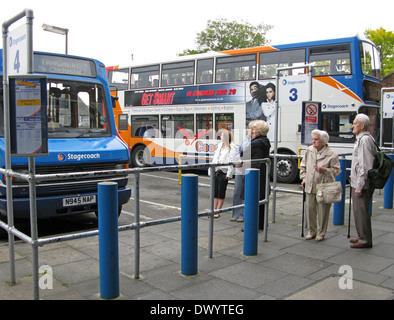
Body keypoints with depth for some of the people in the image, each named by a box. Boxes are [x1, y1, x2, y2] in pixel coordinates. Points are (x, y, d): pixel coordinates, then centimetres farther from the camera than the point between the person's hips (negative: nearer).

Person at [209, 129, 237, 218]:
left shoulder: (231, 147, -7)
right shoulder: (220, 145, 17)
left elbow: (231, 161, -13)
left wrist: (229, 174, -19)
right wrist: (211, 170, 14)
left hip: (223, 172, -7)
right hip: (216, 171, 7)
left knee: (221, 193, 2)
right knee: (215, 192, 10)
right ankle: (214, 210, 17)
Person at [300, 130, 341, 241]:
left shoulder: (331, 155, -8)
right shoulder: (309, 150, 7)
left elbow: (337, 170, -4)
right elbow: (303, 166, 18)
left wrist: (325, 170, -19)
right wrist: (304, 178, 10)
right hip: (310, 187, 4)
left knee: (323, 211, 2)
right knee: (310, 210, 9)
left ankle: (321, 233, 18)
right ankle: (311, 231, 24)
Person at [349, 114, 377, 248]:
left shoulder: (365, 140, -16)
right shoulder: (362, 138, 16)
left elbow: (365, 165, -22)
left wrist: (360, 185, -22)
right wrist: (353, 176, 24)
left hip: (362, 184, -10)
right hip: (358, 182, 10)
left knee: (361, 210, -5)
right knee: (359, 210, 17)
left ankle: (365, 240, 2)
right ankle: (362, 236, 27)